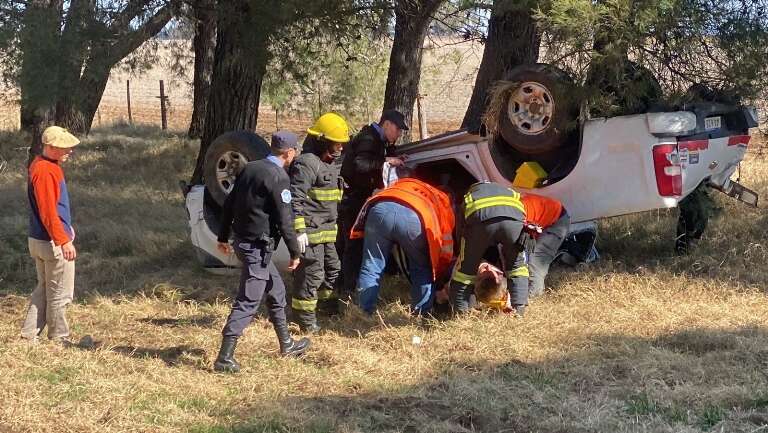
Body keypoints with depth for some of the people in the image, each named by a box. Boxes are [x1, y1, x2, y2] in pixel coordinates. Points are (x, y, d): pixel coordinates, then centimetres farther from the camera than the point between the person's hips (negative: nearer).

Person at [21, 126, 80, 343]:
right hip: (53, 243, -10)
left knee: (44, 290, 18)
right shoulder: (45, 171, -21)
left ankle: (29, 334, 19)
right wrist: (64, 241, -27)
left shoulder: (41, 165, 11)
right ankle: (59, 339, 11)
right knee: (59, 294, 2)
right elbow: (48, 212, -25)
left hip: (39, 241, 10)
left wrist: (66, 227, 28)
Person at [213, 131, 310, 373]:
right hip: (258, 246, -9)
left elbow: (229, 204, 14)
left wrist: (223, 237, 22)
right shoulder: (278, 177, -16)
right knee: (248, 302, -7)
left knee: (276, 291, 22)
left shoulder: (250, 168, 9)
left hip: (243, 241, 9)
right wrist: (294, 252, -8)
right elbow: (284, 220, -17)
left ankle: (287, 345, 34)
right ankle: (225, 358, -9)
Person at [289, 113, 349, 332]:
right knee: (312, 273, -7)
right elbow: (294, 199, -22)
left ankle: (326, 302, 39)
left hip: (327, 230, 10)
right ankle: (305, 317, 0)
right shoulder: (307, 163, -17)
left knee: (332, 268, 21)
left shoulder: (331, 163, 15)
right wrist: (299, 230, -25)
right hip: (310, 231, -10)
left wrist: (334, 224, 32)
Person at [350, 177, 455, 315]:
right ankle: (422, 314, 21)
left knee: (371, 268, 14)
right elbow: (446, 250, 35)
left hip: (380, 209, 2)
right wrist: (439, 282, 46)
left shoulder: (401, 184, 48)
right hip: (413, 217, -2)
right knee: (423, 270, 21)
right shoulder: (443, 202, 37)